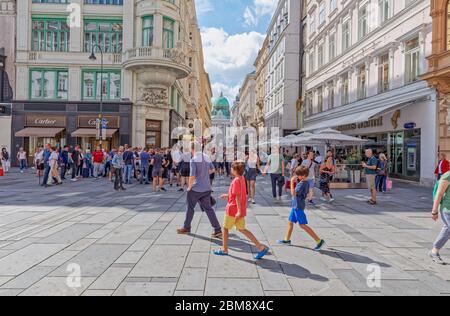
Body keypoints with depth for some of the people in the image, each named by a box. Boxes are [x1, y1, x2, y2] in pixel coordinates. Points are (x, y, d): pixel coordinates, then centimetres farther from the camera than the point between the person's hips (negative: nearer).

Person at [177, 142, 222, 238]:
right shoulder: (207, 158, 5)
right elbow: (212, 169, 21)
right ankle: (218, 230, 6)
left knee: (190, 207, 13)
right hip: (207, 188, 6)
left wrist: (189, 187, -5)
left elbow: (192, 176, -19)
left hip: (196, 188, -6)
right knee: (208, 208, 10)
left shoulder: (193, 160, -15)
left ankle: (186, 228, 28)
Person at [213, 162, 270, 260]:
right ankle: (261, 247, 9)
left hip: (233, 210, -9)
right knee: (242, 229, 13)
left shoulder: (236, 180, -20)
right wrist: (227, 195, 24)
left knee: (225, 228, 11)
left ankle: (224, 249, 25)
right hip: (240, 210, 9)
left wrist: (239, 211, -23)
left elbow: (238, 197, -23)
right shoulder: (242, 178, 9)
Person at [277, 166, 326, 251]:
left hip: (299, 207, -10)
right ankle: (287, 240, 29)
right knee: (291, 222, 17)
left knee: (303, 225, -7)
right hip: (295, 206, 10)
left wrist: (292, 182, -18)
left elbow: (293, 193, -26)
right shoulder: (306, 182, 6)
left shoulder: (302, 183, -23)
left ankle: (319, 241, -2)